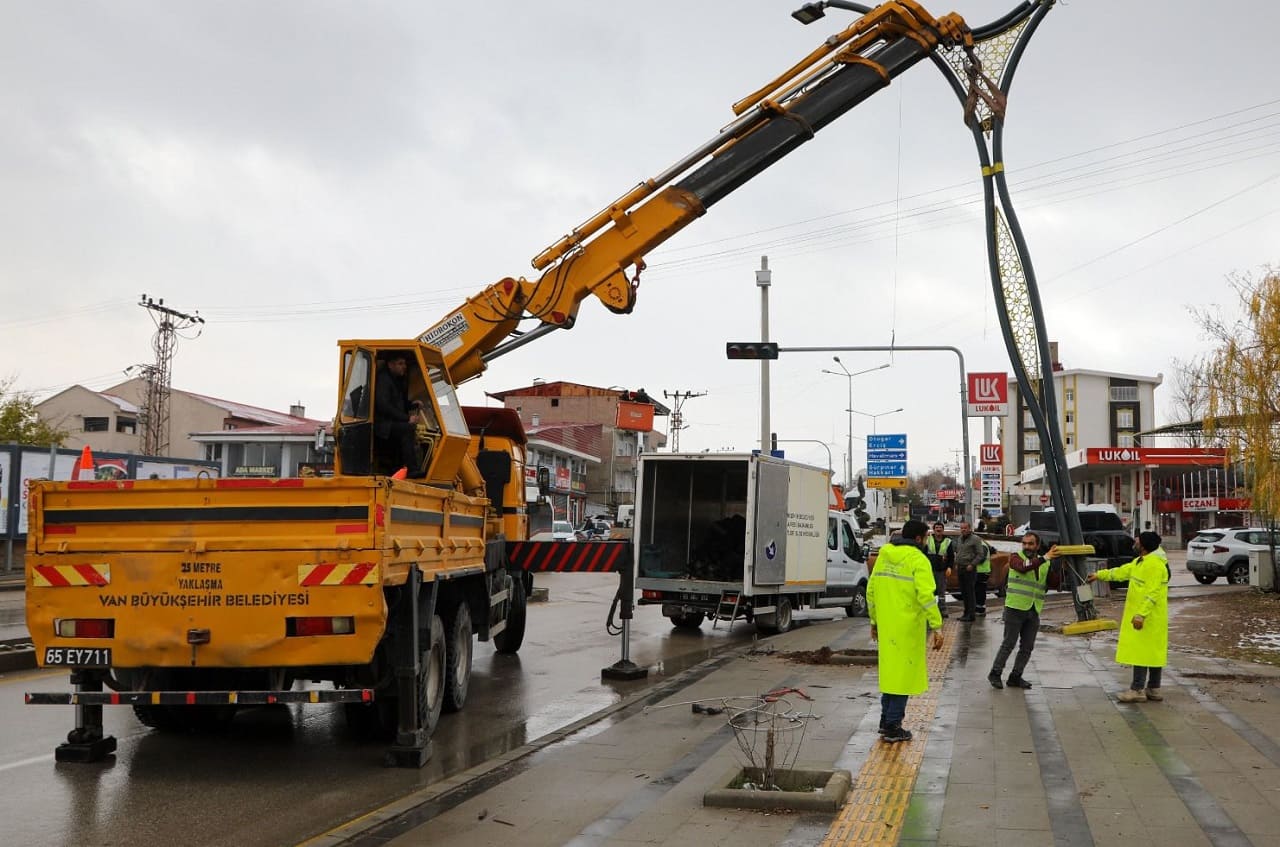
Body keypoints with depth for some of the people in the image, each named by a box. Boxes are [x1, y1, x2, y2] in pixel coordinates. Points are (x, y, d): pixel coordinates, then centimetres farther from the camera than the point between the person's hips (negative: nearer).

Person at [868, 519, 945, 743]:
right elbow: (926, 595, -20)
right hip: (907, 628, -7)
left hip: (886, 626, 7)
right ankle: (892, 727, 5)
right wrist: (936, 626, -17)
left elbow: (871, 591, 14)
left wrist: (874, 621, 22)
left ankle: (886, 720, 27)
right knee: (903, 673, 2)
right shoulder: (917, 560, -12)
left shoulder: (883, 556, 9)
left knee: (890, 671, 19)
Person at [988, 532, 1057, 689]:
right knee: (1009, 643, -4)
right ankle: (995, 674, 7)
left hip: (1034, 611, 5)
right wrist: (1045, 558, -33)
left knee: (1027, 647, 7)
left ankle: (1015, 677, 17)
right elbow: (1023, 568, -25)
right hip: (1015, 608, -5)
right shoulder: (1016, 557, -3)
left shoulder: (1045, 564, 11)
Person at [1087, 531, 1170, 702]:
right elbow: (1121, 571, 26)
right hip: (1143, 616, 10)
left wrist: (1141, 614, -28)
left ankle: (1138, 690, -8)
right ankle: (1153, 689, 17)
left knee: (1141, 651, -9)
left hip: (1148, 617, -10)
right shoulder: (1141, 561, 14)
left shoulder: (1155, 564, -19)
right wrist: (1099, 575, 31)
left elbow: (1152, 593, -25)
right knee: (1153, 651, 12)